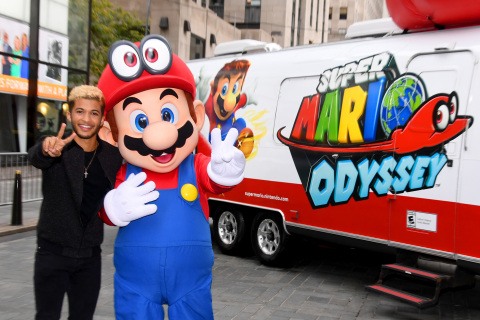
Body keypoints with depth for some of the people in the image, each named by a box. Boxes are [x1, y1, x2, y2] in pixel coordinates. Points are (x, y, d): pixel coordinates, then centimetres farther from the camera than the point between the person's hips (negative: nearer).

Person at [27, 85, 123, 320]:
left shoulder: (113, 155, -1)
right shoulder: (57, 149, -11)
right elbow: (36, 157, -34)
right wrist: (47, 149, -55)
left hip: (90, 255, 3)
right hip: (53, 252, -3)